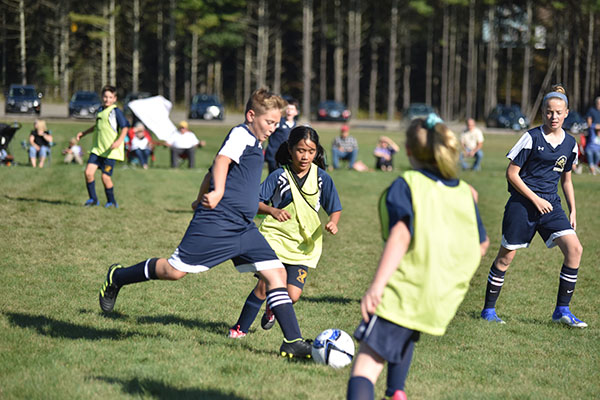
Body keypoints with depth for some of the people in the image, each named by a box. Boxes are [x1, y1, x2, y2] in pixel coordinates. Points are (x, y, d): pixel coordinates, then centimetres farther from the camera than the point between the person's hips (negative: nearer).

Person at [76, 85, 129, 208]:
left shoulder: (116, 112, -8)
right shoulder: (100, 110, 13)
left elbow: (125, 127, -12)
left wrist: (119, 141, -26)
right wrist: (84, 133, 35)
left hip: (111, 151, -6)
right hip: (97, 149, 6)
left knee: (106, 177, -6)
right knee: (88, 172, -6)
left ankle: (111, 201, 14)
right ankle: (93, 199, 10)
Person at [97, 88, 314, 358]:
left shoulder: (253, 143, 22)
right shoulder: (241, 135, -7)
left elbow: (212, 173, 32)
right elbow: (222, 160, -27)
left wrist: (201, 199, 43)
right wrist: (218, 192, -42)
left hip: (244, 228, 9)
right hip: (217, 223, -9)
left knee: (276, 273, -4)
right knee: (175, 270, -5)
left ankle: (293, 341, -6)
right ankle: (117, 278, 19)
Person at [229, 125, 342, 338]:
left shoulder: (322, 178, 0)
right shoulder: (279, 176, -5)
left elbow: (335, 209, 8)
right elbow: (256, 203, -4)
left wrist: (332, 222, -14)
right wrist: (272, 211, -24)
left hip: (304, 244, 2)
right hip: (276, 238, -2)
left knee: (292, 294, -9)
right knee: (264, 285, -15)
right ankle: (241, 327, 5)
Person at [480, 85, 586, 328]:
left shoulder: (570, 143, 8)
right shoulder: (532, 138, -8)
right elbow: (511, 173, -7)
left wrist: (572, 210, 12)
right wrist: (535, 199, -13)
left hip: (551, 204, 4)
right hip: (522, 203, -4)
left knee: (574, 249, -12)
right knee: (506, 255, 1)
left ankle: (562, 310, -2)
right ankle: (488, 309, 17)